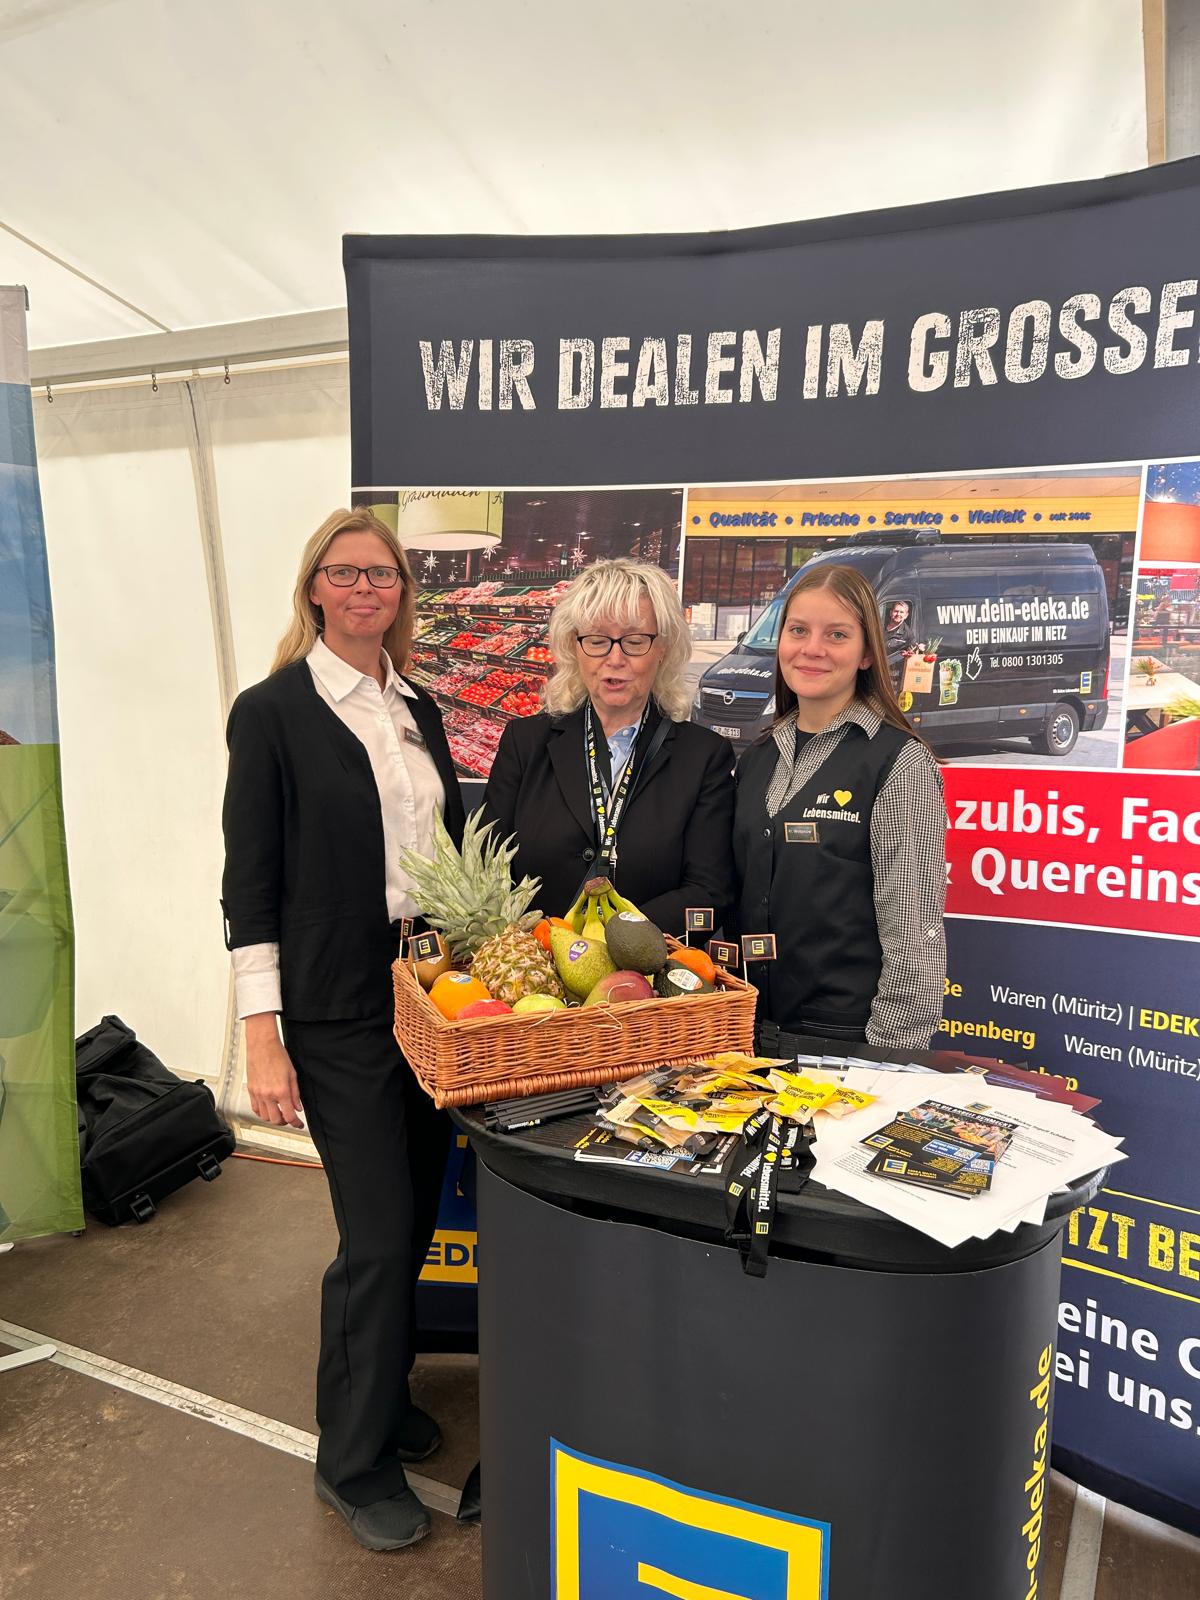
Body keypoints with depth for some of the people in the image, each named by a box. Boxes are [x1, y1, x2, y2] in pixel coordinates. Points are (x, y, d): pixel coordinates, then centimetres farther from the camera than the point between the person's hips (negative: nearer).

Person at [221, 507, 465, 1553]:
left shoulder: (419, 710, 10)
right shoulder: (272, 713, -7)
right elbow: (250, 884, -9)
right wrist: (262, 1035, -13)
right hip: (337, 1014, -6)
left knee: (416, 1214, 16)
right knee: (380, 1235, 0)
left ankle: (381, 1392, 40)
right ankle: (355, 1462, 23)